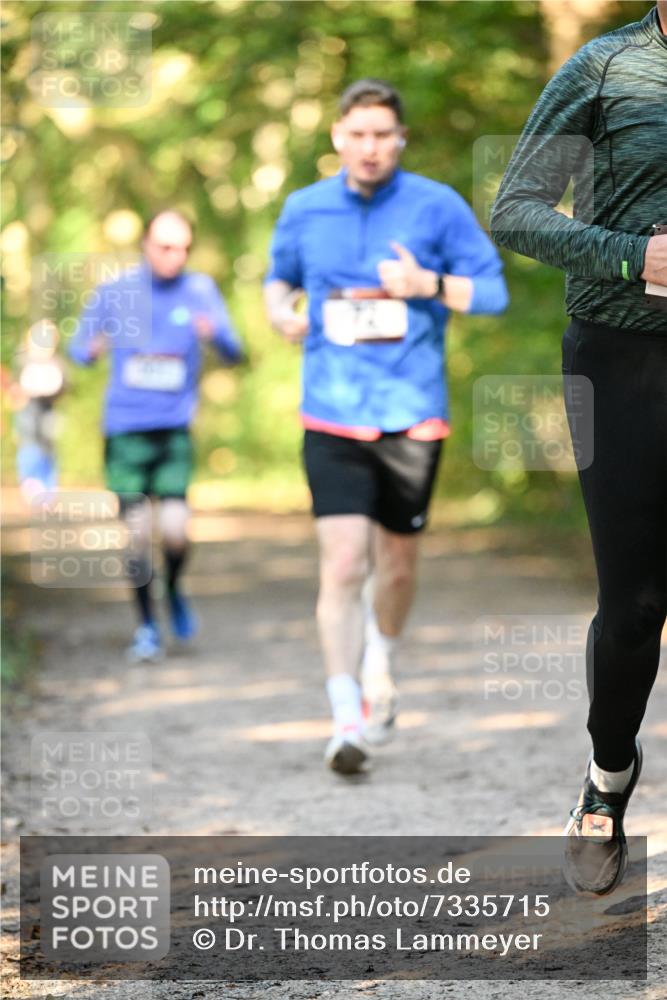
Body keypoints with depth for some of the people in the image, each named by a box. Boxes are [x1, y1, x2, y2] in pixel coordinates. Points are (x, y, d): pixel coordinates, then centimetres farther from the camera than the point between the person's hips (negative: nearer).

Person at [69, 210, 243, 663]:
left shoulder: (200, 290, 1)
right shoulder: (113, 292, 1)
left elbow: (234, 352, -2)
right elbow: (79, 346, 7)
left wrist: (215, 334, -25)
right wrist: (90, 350, -17)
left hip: (175, 429, 0)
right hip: (125, 429, 0)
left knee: (175, 529, -14)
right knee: (137, 533, -1)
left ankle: (174, 590, 18)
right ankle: (148, 627, 16)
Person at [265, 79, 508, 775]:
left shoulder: (437, 206, -1)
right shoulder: (305, 209, 5)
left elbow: (493, 290, 2)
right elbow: (279, 277, 22)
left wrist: (430, 285, -16)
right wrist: (280, 310, -1)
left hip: (412, 415, 0)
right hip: (333, 417, 0)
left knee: (396, 564, 13)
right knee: (342, 566, -13)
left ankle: (380, 665, 43)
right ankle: (347, 719, -11)